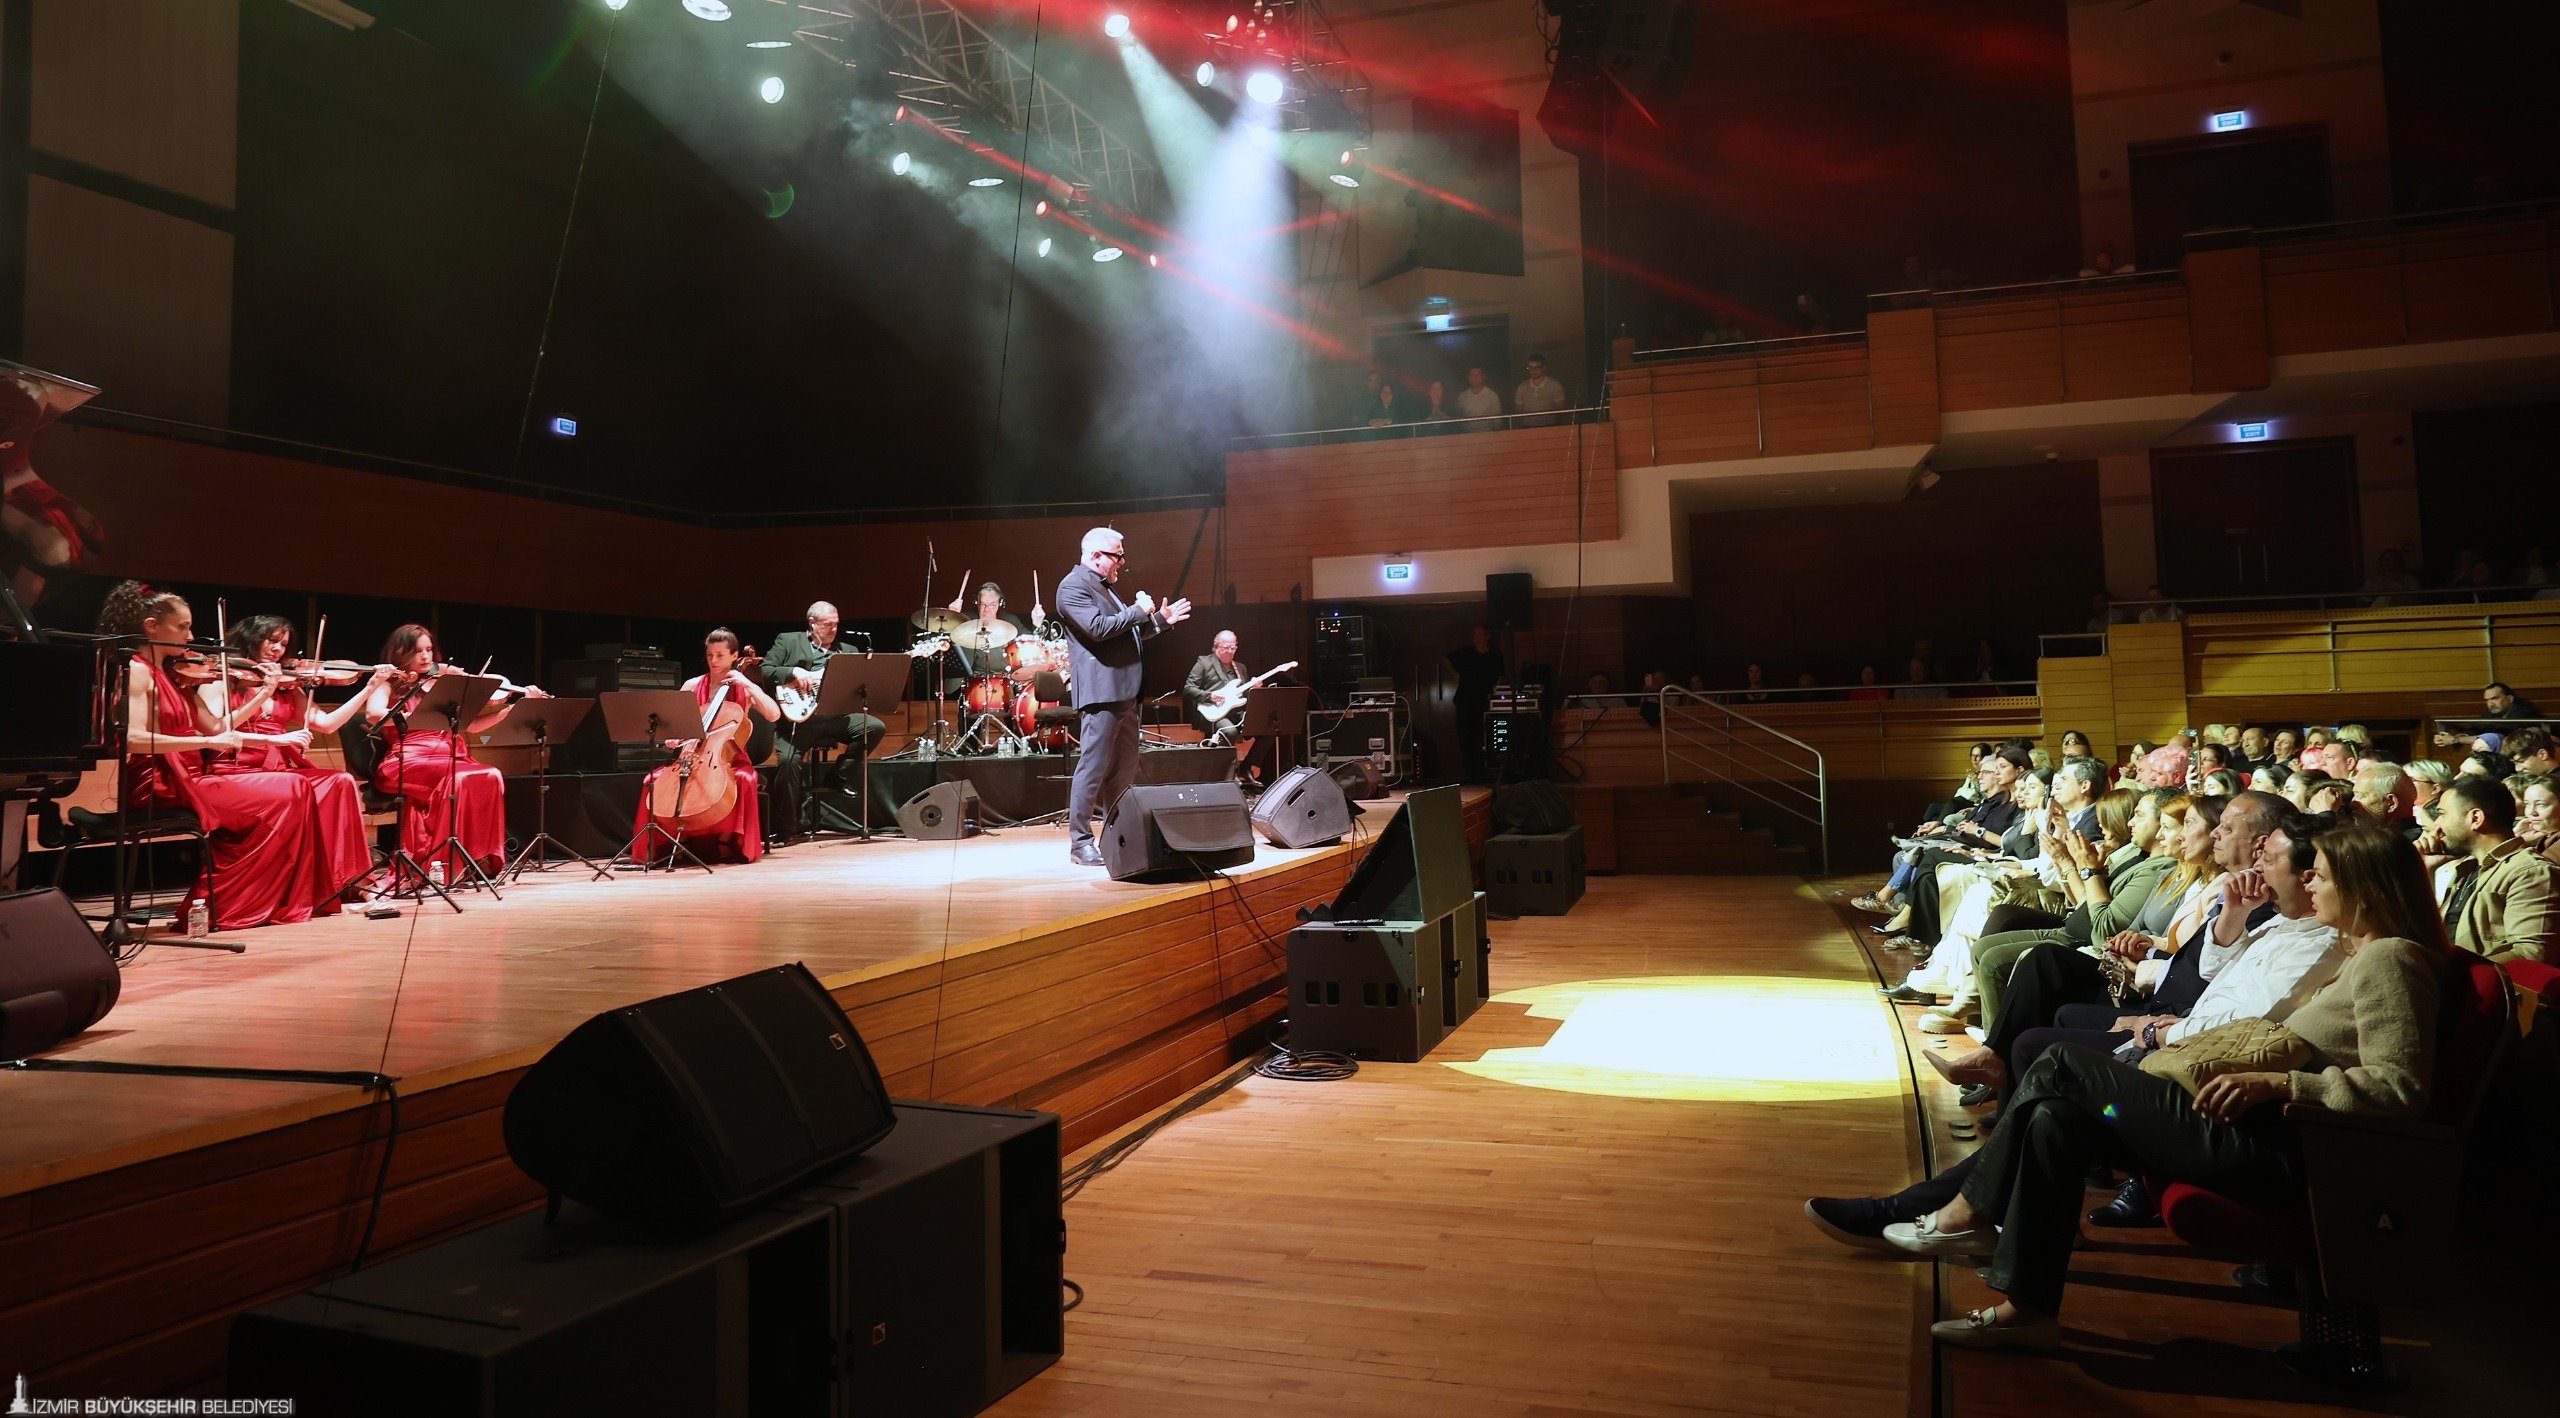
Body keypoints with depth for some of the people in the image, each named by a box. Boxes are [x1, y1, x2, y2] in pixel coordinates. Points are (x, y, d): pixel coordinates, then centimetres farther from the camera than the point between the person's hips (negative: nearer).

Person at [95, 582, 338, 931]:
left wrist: (275, 739, 4)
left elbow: (214, 730, 14)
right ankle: (239, 905, -5)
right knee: (281, 797, -15)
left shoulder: (172, 674, 18)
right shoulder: (136, 670, -8)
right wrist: (208, 742, -27)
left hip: (187, 779, 8)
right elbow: (133, 739, -23)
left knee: (295, 787, -4)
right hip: (159, 786, -8)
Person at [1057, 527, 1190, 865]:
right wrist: (1139, 610, -10)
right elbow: (1098, 627, -21)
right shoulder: (1073, 586, -8)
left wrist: (1161, 620, 22)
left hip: (1124, 691, 10)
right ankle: (1080, 843, -5)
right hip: (1101, 691, -10)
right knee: (1093, 768, -9)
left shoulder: (1106, 586, 23)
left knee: (1125, 768, 13)